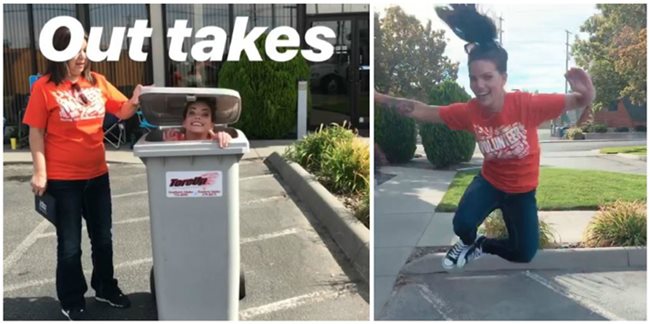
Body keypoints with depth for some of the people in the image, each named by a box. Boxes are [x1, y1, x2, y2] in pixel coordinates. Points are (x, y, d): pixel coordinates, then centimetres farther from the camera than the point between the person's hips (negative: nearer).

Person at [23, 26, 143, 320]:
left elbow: (122, 112, 5)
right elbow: (36, 132, -8)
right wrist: (40, 172, -11)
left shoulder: (97, 81, 2)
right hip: (63, 179, -4)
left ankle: (105, 288, 36)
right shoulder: (44, 87, -10)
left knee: (103, 237, 17)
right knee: (69, 244, 8)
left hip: (97, 174, 5)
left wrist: (134, 101, -16)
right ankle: (71, 301, 26)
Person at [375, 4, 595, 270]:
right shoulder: (469, 111, -19)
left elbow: (577, 102, -27)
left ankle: (482, 245, 35)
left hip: (522, 190, 0)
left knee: (525, 254, 3)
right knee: (462, 223, -27)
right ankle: (468, 242, 13)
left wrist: (586, 94, -54)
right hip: (489, 181, 0)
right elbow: (422, 111, -10)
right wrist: (378, 97, -16)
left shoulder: (526, 104, -28)